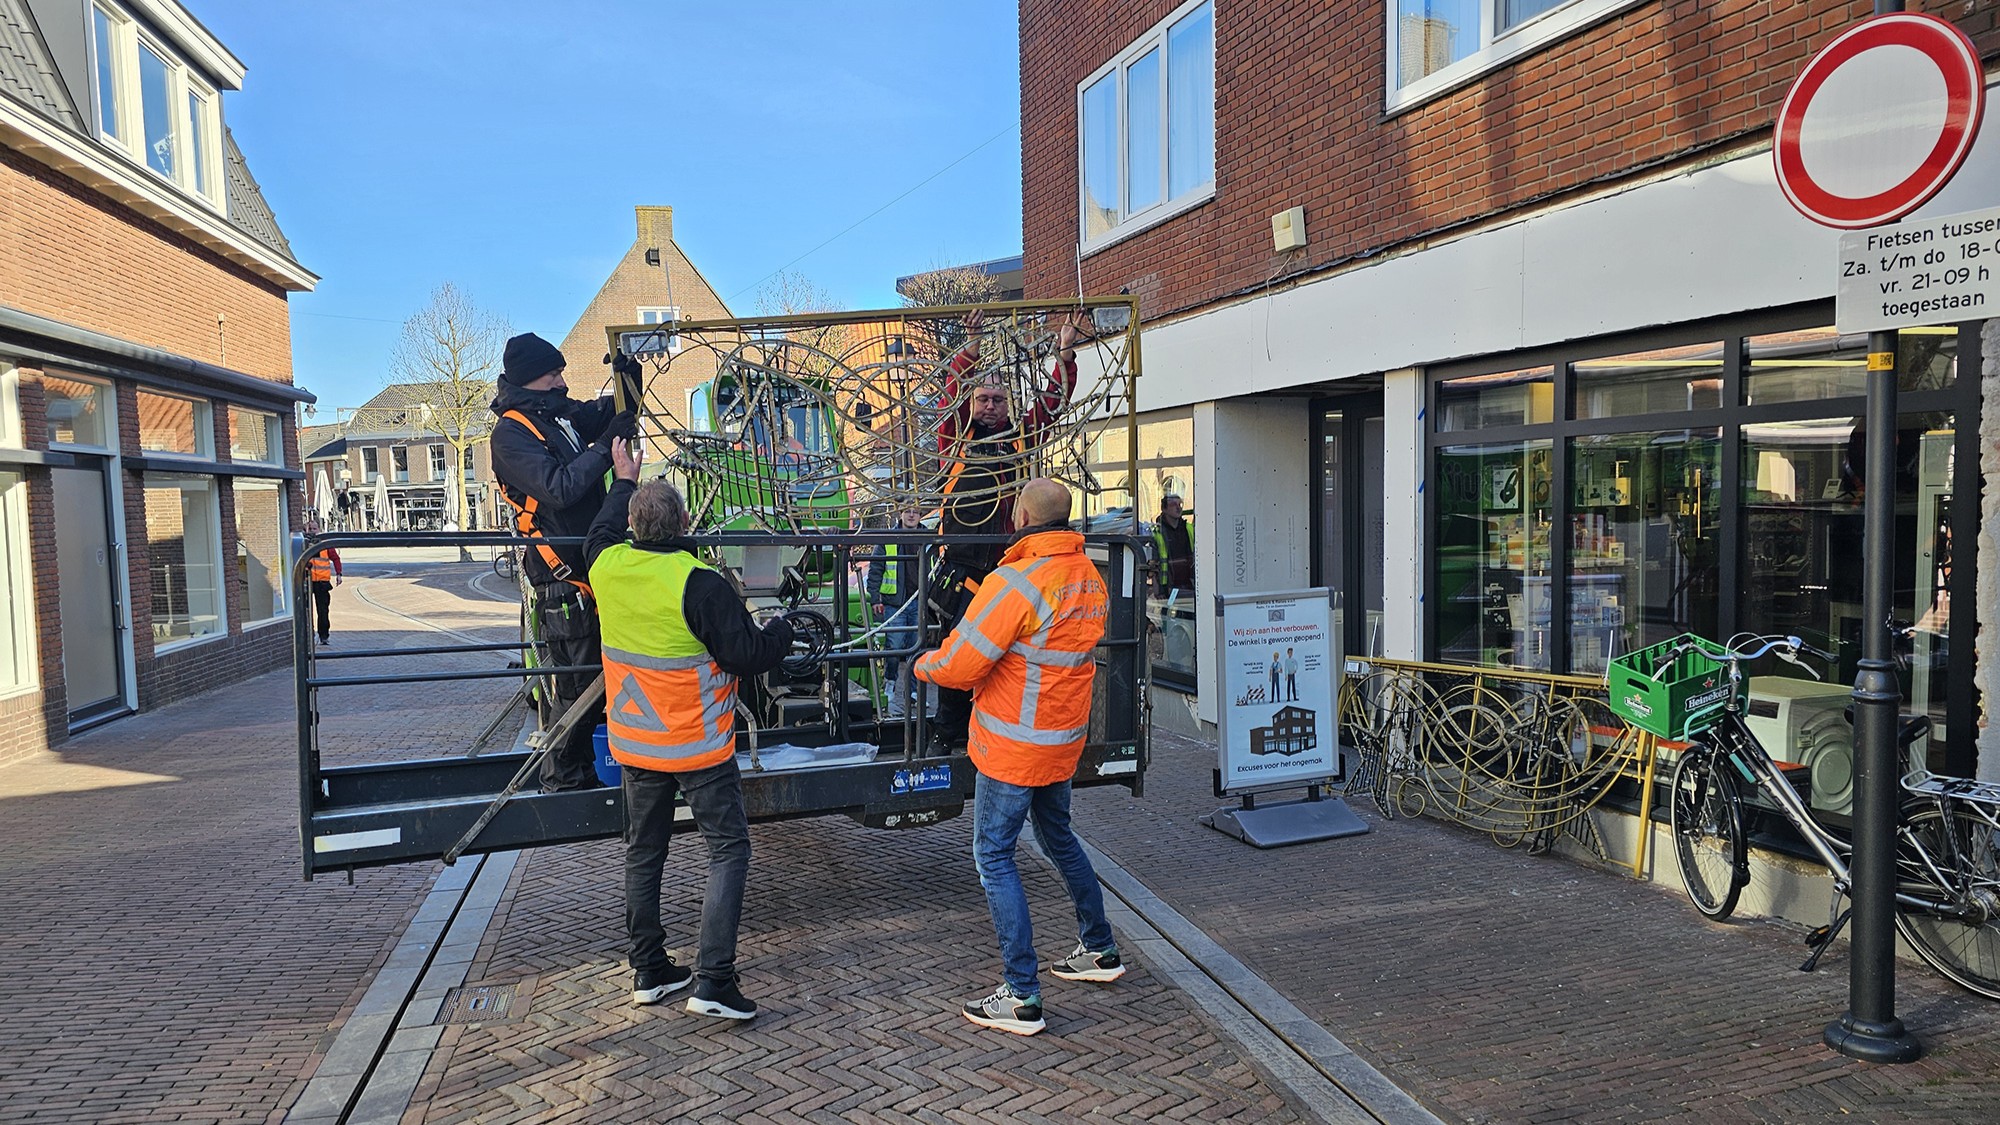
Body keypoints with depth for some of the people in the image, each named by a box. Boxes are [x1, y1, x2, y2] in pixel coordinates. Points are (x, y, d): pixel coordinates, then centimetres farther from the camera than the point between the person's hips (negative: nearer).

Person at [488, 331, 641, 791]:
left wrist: (628, 374, 5)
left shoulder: (560, 415, 11)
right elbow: (558, 488, -25)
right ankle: (564, 780, 9)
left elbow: (613, 412, 25)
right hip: (563, 577, -9)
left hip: (594, 564, 9)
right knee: (578, 683, -5)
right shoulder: (510, 433, -12)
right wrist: (606, 446, -21)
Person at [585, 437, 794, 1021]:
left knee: (643, 852, 18)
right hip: (698, 747, -6)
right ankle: (713, 981, -1)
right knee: (728, 849, 3)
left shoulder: (607, 566, -5)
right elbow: (746, 656, -20)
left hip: (633, 744, 6)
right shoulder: (699, 584, -23)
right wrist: (782, 629, -1)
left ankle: (649, 971, 27)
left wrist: (623, 481, 33)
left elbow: (601, 531, 20)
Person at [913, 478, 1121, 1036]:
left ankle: (1021, 997, 4)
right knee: (1058, 837, 25)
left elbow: (957, 665, -21)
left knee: (993, 855, 1)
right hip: (1064, 738, 8)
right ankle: (1100, 949, 38)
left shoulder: (1017, 581, -22)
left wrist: (924, 664, 0)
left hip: (1015, 745, -8)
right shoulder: (1090, 578, 5)